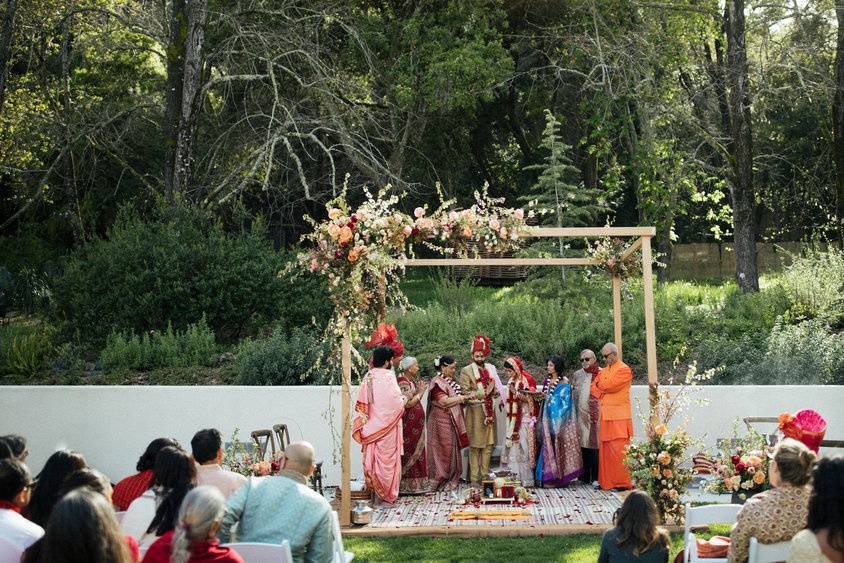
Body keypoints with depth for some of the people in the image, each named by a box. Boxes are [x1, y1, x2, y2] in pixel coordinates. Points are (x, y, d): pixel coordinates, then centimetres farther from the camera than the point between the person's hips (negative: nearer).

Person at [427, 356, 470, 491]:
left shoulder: (449, 381, 12)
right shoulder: (437, 382, -16)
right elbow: (444, 401, -25)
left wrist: (465, 399, 7)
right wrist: (461, 398, -18)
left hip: (452, 421, 9)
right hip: (442, 422, -9)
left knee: (452, 449, 13)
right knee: (443, 451, -3)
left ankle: (451, 479, 21)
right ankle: (440, 482, 5)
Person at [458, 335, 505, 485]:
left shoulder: (490, 368, 13)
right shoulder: (466, 371, -4)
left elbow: (496, 387, 24)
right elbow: (465, 393, -12)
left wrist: (496, 391, 1)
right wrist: (484, 393, -17)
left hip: (489, 412, 5)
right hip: (475, 412, -5)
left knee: (488, 445, 7)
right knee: (475, 446, -4)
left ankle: (485, 474, 15)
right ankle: (474, 477, -1)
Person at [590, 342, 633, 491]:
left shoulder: (624, 370, -7)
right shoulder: (604, 370, 19)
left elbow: (609, 385, -17)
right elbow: (593, 388, 12)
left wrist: (600, 385, 3)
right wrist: (602, 395, -7)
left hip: (619, 417, -7)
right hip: (604, 416, 7)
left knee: (618, 451, -8)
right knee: (604, 450, 7)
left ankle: (622, 483, -3)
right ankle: (606, 482, 13)